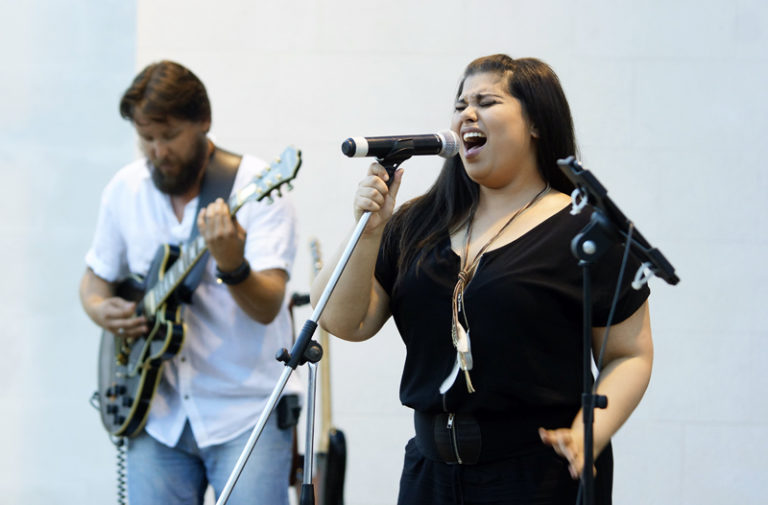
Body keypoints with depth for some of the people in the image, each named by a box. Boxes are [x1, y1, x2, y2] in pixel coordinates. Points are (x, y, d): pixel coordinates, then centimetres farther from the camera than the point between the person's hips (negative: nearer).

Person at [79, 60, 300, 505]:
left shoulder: (259, 187, -9)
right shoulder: (125, 190, 6)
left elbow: (267, 308, -18)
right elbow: (96, 278, 20)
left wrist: (231, 266, -39)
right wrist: (101, 310, -3)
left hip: (246, 413, -4)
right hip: (158, 415, 4)